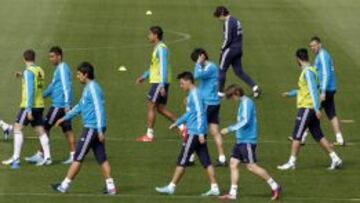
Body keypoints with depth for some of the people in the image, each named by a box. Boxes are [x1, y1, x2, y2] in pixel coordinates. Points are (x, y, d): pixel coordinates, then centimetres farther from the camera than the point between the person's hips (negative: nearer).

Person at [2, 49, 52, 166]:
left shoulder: (28, 72, -13)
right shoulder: (40, 71, 10)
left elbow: (30, 91, -19)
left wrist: (29, 110, -20)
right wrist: (22, 77, 28)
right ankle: (47, 157, 2)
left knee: (18, 128, -3)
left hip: (29, 105, -8)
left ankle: (16, 158, -7)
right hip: (39, 105, 8)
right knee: (40, 130, 7)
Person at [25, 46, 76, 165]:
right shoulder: (59, 69, 18)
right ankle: (73, 156, 4)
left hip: (59, 105, -10)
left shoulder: (62, 69, -13)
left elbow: (66, 87, -19)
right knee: (67, 130, 7)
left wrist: (67, 105, -24)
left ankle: (39, 155, -1)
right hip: (64, 106, 10)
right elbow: (53, 86, 26)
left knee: (46, 128, -4)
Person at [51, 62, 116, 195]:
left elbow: (99, 109, -20)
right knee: (101, 158, 7)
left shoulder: (92, 88, -14)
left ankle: (64, 186, 4)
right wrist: (65, 118, 35)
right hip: (95, 129, 10)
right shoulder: (88, 88, 17)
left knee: (78, 158, -2)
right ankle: (110, 187, 3)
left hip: (92, 128, -10)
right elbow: (80, 106, 30)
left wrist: (100, 131, -24)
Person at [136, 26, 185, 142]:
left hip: (159, 82, -10)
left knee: (151, 106, -4)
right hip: (157, 81, 10)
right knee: (161, 109, 10)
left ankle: (149, 135, 0)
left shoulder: (161, 48, -15)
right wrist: (144, 76, 28)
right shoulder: (157, 48, 17)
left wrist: (162, 86, -25)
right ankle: (182, 127, 9)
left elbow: (163, 67, -21)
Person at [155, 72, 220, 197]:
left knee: (182, 161, -2)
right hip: (199, 134, 9)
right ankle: (214, 188, 3)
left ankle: (171, 187, 3)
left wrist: (201, 133, -23)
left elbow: (200, 114, -19)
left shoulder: (195, 95, -13)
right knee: (205, 161, 6)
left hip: (194, 133, -9)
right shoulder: (193, 94, 17)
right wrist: (177, 123, 35)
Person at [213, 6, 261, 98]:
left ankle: (220, 92, 15)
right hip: (238, 49, 9)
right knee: (239, 71, 10)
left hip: (230, 49, -9)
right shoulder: (236, 21, 12)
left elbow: (227, 39, -20)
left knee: (222, 70, 6)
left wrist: (223, 48, -5)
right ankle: (254, 87, -1)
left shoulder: (228, 23, -16)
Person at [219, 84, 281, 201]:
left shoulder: (246, 102, -14)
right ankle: (232, 193, 6)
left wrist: (229, 129, -20)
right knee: (233, 164, 5)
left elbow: (245, 121, -23)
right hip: (241, 140, 10)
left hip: (247, 140, -10)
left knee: (251, 166, -9)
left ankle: (275, 187, -2)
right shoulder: (243, 103, 15)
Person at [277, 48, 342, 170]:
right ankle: (335, 159, 7)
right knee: (318, 136, 9)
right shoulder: (308, 71, 16)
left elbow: (313, 90, -22)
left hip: (307, 108, -9)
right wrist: (290, 94, 41)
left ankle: (291, 162, 0)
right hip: (311, 109, 9)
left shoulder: (308, 72, -14)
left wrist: (317, 109, -27)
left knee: (296, 136, -3)